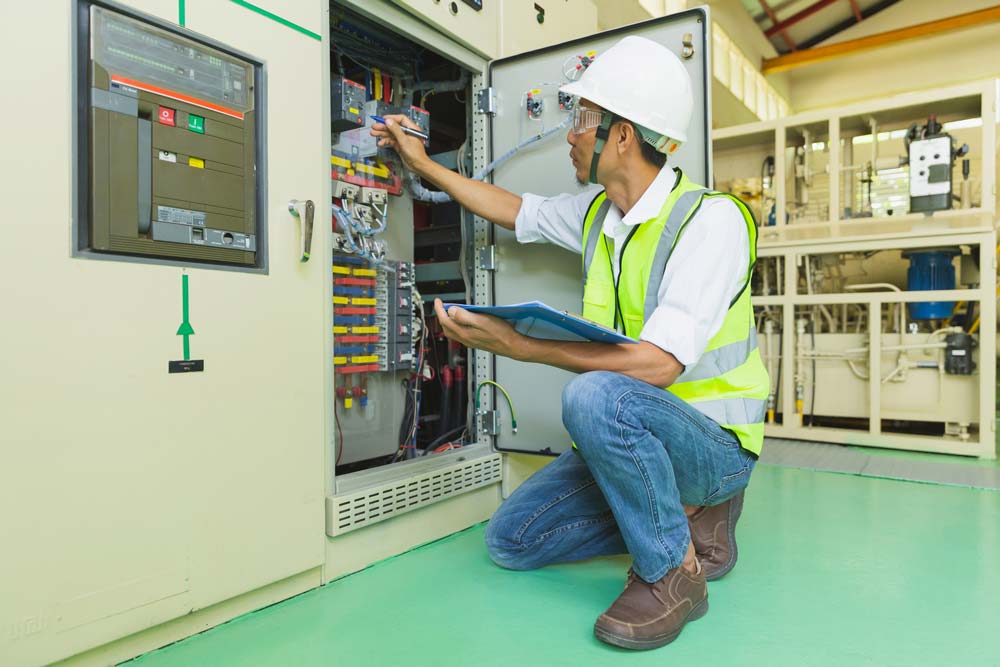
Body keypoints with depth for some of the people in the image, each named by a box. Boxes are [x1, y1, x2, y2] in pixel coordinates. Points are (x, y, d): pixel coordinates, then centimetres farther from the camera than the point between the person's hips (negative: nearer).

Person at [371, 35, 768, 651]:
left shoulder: (711, 218, -21)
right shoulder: (596, 213, 3)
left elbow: (656, 365, -31)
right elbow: (515, 210, 21)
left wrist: (513, 343, -29)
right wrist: (423, 164, 24)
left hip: (713, 439, -7)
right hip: (630, 436, 8)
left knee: (596, 394, -38)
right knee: (511, 540, 4)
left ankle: (674, 570, -14)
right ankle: (685, 512, 10)